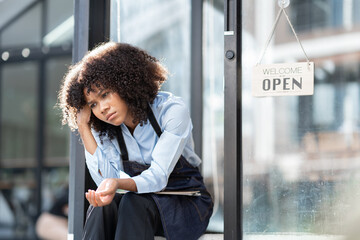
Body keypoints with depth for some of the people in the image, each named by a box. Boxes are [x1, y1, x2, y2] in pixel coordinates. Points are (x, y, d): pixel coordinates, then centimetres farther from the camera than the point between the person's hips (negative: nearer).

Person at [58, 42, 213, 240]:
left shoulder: (172, 111, -17)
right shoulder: (104, 130, -2)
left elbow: (157, 177, -25)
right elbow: (105, 178, -17)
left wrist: (118, 183, -45)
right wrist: (83, 127, -18)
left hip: (187, 205, -4)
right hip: (143, 200, 4)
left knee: (134, 202, -33)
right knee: (104, 205, -28)